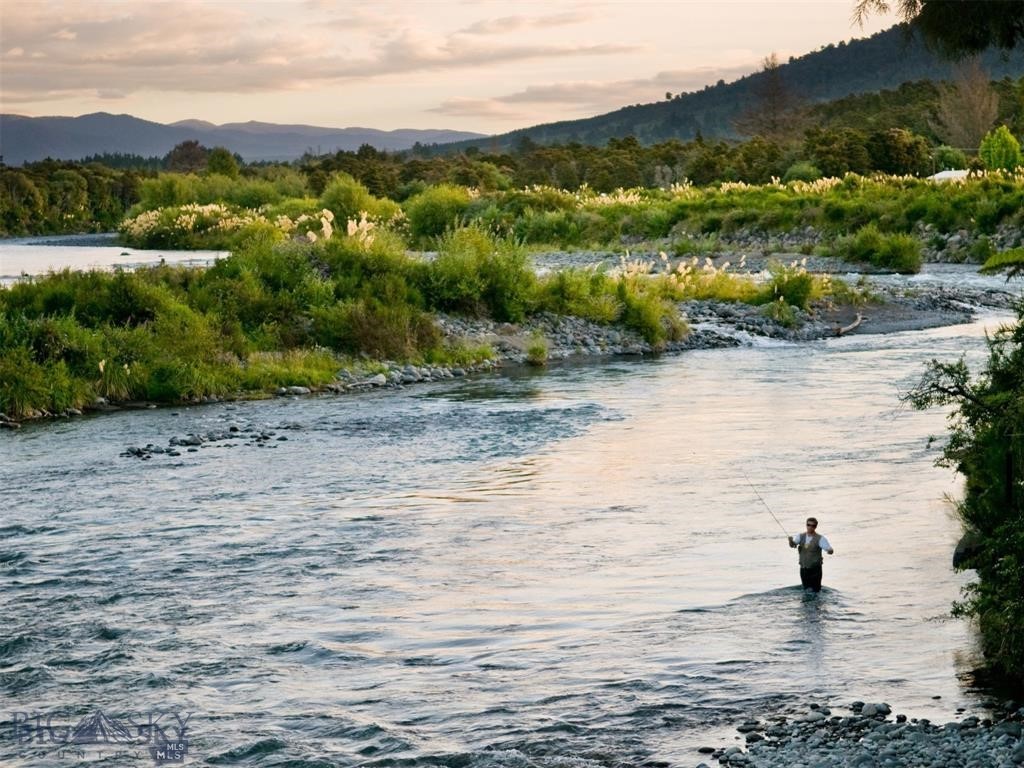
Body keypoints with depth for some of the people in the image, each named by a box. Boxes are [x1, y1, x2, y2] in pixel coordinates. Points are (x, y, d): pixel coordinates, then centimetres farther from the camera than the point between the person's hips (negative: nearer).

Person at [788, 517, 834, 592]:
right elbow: (792, 544, -10)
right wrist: (791, 541, -34)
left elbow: (831, 551, -17)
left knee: (815, 591, -4)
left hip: (815, 569, -4)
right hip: (803, 569, 4)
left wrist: (829, 550, -42)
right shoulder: (800, 536, 3)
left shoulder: (820, 539, -11)